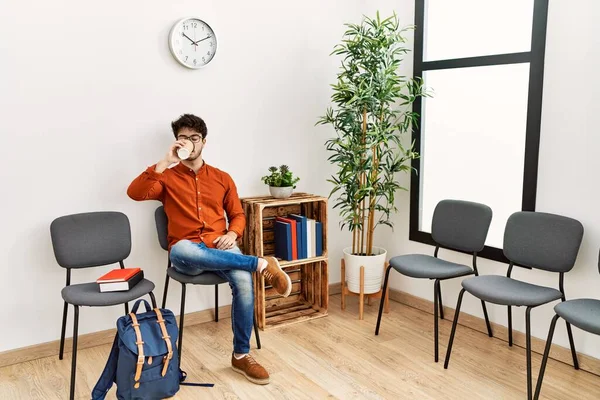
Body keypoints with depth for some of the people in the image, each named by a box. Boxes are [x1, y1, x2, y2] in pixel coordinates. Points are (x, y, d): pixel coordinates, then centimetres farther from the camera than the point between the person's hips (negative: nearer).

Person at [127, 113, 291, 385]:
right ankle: (261, 263, -29)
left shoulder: (222, 178, 18)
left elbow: (238, 215, 18)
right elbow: (135, 193, -8)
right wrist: (165, 162, -13)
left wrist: (232, 234, -4)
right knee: (182, 250, -41)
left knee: (244, 281, -30)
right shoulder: (167, 177, 10)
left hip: (220, 247, 2)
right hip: (187, 251, -2)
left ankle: (241, 355, -11)